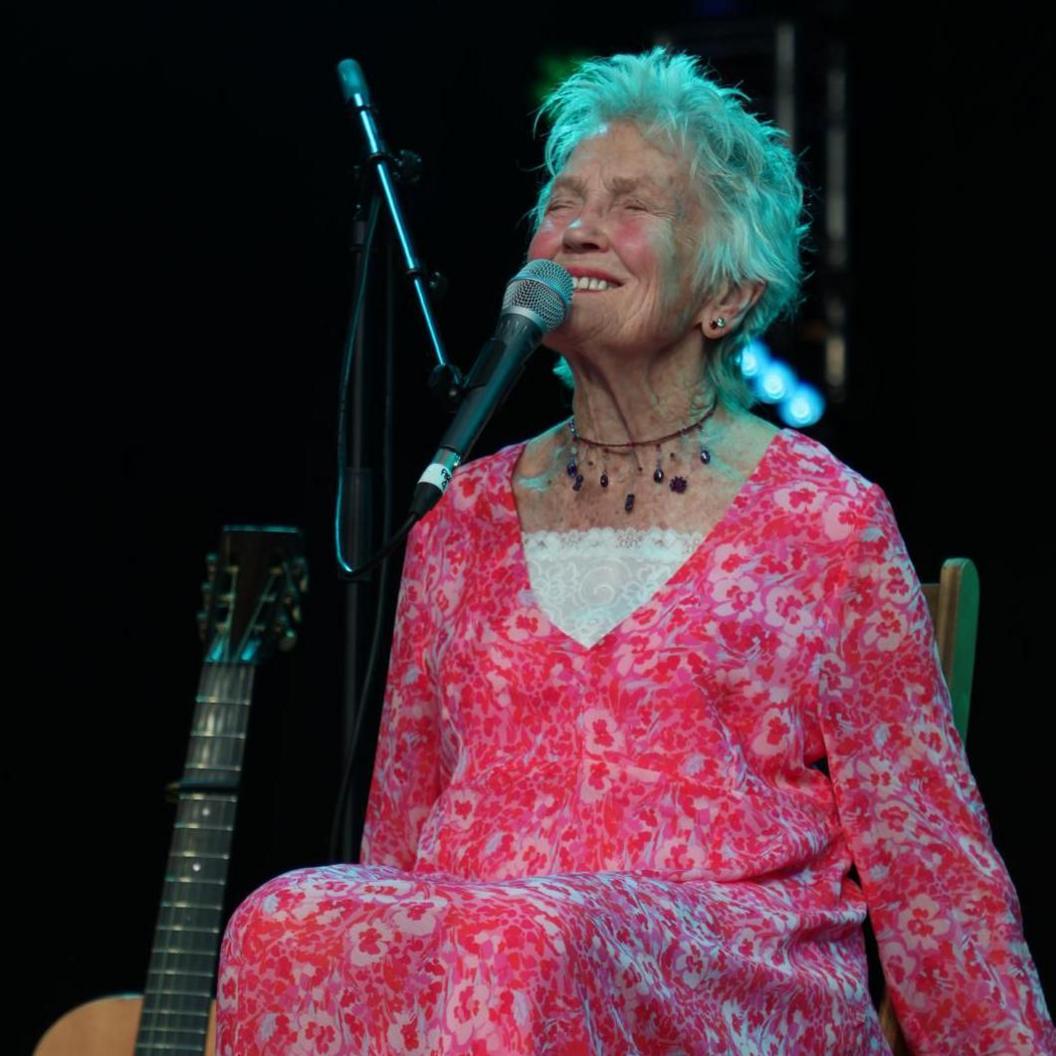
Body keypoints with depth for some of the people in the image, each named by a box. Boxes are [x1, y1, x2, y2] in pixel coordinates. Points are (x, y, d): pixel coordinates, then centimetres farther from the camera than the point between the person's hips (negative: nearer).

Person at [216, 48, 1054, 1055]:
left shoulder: (829, 523, 6)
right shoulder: (466, 516, 17)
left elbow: (931, 864, 6)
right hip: (447, 940, 4)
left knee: (527, 944, -39)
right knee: (289, 925, -31)